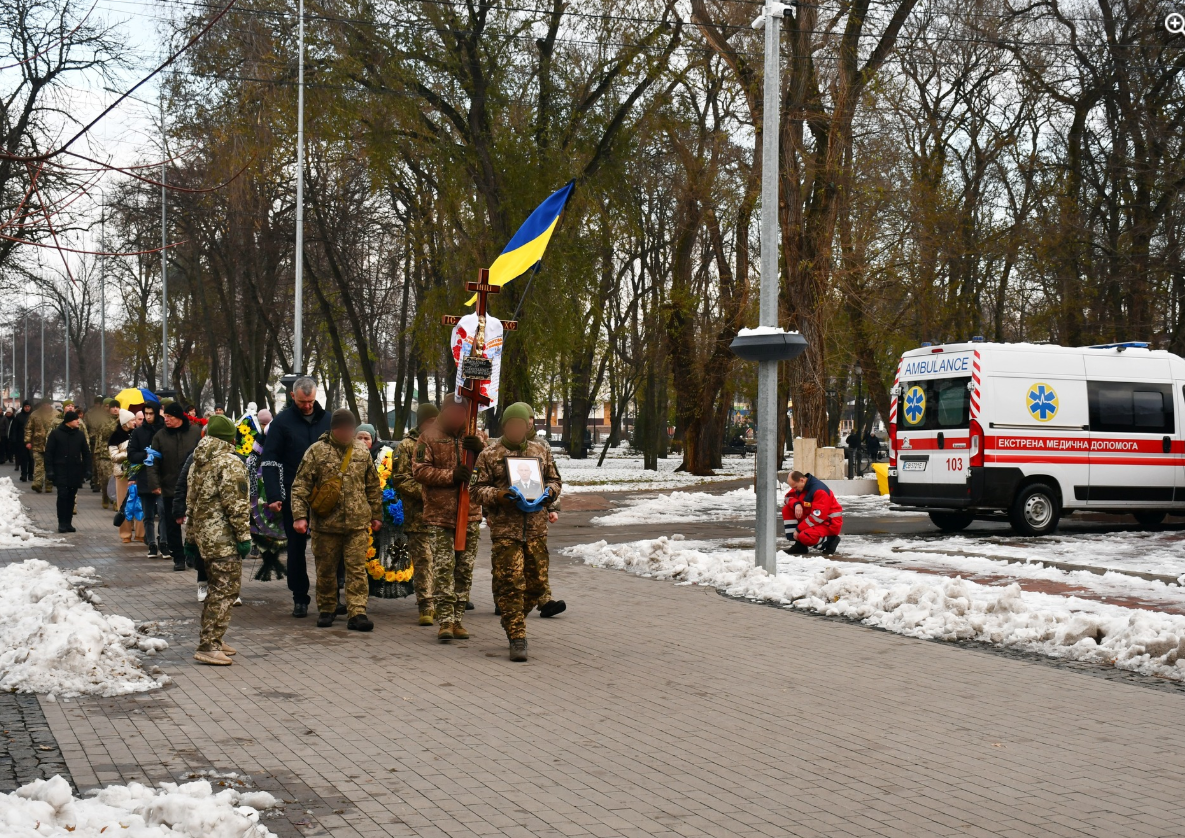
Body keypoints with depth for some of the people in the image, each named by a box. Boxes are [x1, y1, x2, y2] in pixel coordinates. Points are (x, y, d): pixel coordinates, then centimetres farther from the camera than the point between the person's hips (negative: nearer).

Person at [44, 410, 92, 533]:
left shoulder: (80, 434, 8)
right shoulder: (56, 433, -2)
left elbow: (86, 453, 13)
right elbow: (48, 453, -1)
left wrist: (87, 470, 6)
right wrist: (49, 470, -7)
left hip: (76, 471, 4)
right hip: (61, 471, -3)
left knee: (71, 497, 6)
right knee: (62, 495, -9)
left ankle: (68, 522, 12)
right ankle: (62, 523, -3)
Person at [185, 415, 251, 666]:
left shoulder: (198, 463, 14)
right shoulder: (230, 463, -13)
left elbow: (191, 501, 18)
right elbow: (236, 505, -18)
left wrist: (191, 536, 22)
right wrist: (244, 536, -13)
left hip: (203, 535, 9)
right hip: (224, 538, -9)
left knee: (217, 588, 19)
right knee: (226, 590, -6)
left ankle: (212, 640, 25)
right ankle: (208, 646, -8)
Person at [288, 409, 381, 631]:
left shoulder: (362, 452, 9)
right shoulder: (317, 451, -1)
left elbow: (373, 486, 17)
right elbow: (300, 486, -2)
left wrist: (376, 515, 17)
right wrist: (299, 515, -10)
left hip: (358, 522, 1)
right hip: (325, 522, -1)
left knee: (357, 568, -5)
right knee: (325, 569, 9)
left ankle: (357, 613, -5)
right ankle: (326, 609, 24)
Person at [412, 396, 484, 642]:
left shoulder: (475, 437, 11)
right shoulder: (429, 437, 1)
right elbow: (419, 470, -7)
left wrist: (481, 450, -15)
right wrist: (450, 475, -17)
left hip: (470, 513, 4)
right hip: (439, 513, -4)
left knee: (465, 569, 7)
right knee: (443, 567, -8)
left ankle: (457, 619, 14)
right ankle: (445, 621, -7)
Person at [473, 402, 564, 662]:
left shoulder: (541, 450, 13)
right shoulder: (489, 454, 2)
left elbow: (555, 480, 19)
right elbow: (479, 489, 2)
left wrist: (547, 493, -3)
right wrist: (501, 495, -16)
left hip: (536, 529, 4)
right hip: (505, 529, -4)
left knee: (537, 582, 8)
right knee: (510, 583, -7)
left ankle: (512, 619, 32)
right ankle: (517, 638, -1)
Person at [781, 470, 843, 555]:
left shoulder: (819, 490, -26)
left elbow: (817, 517, -28)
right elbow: (789, 497, 9)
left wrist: (798, 529, -23)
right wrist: (796, 504, -16)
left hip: (830, 523, -9)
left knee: (805, 537, -34)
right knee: (787, 510, 0)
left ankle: (830, 540, -5)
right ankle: (799, 545, 0)